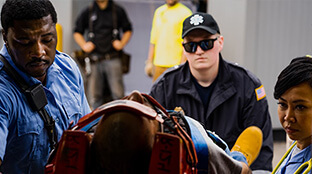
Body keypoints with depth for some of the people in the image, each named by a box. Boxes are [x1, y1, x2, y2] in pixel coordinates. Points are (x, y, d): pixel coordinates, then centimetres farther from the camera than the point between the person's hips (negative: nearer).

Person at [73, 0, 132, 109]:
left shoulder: (118, 11, 7)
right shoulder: (88, 12, 10)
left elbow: (128, 30, 17)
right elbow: (77, 32, 18)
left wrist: (122, 43, 1)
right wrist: (84, 45, 3)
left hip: (113, 58, -1)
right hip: (94, 58, 1)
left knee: (118, 93, -8)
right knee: (94, 95, 2)